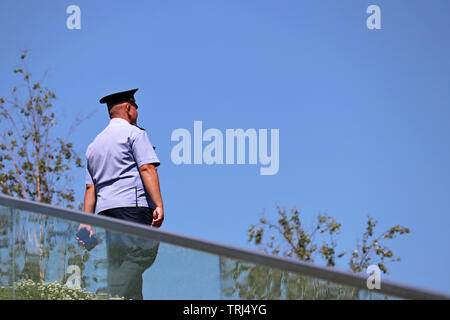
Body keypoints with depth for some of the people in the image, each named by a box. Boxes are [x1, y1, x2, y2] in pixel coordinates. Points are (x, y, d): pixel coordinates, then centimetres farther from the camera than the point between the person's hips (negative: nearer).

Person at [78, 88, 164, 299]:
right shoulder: (134, 133, 4)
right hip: (134, 205, -8)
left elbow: (90, 187, 20)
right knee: (141, 254, -17)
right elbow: (147, 169, -9)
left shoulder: (94, 144, 25)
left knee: (118, 264, 5)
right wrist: (159, 205, -15)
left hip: (106, 210, 8)